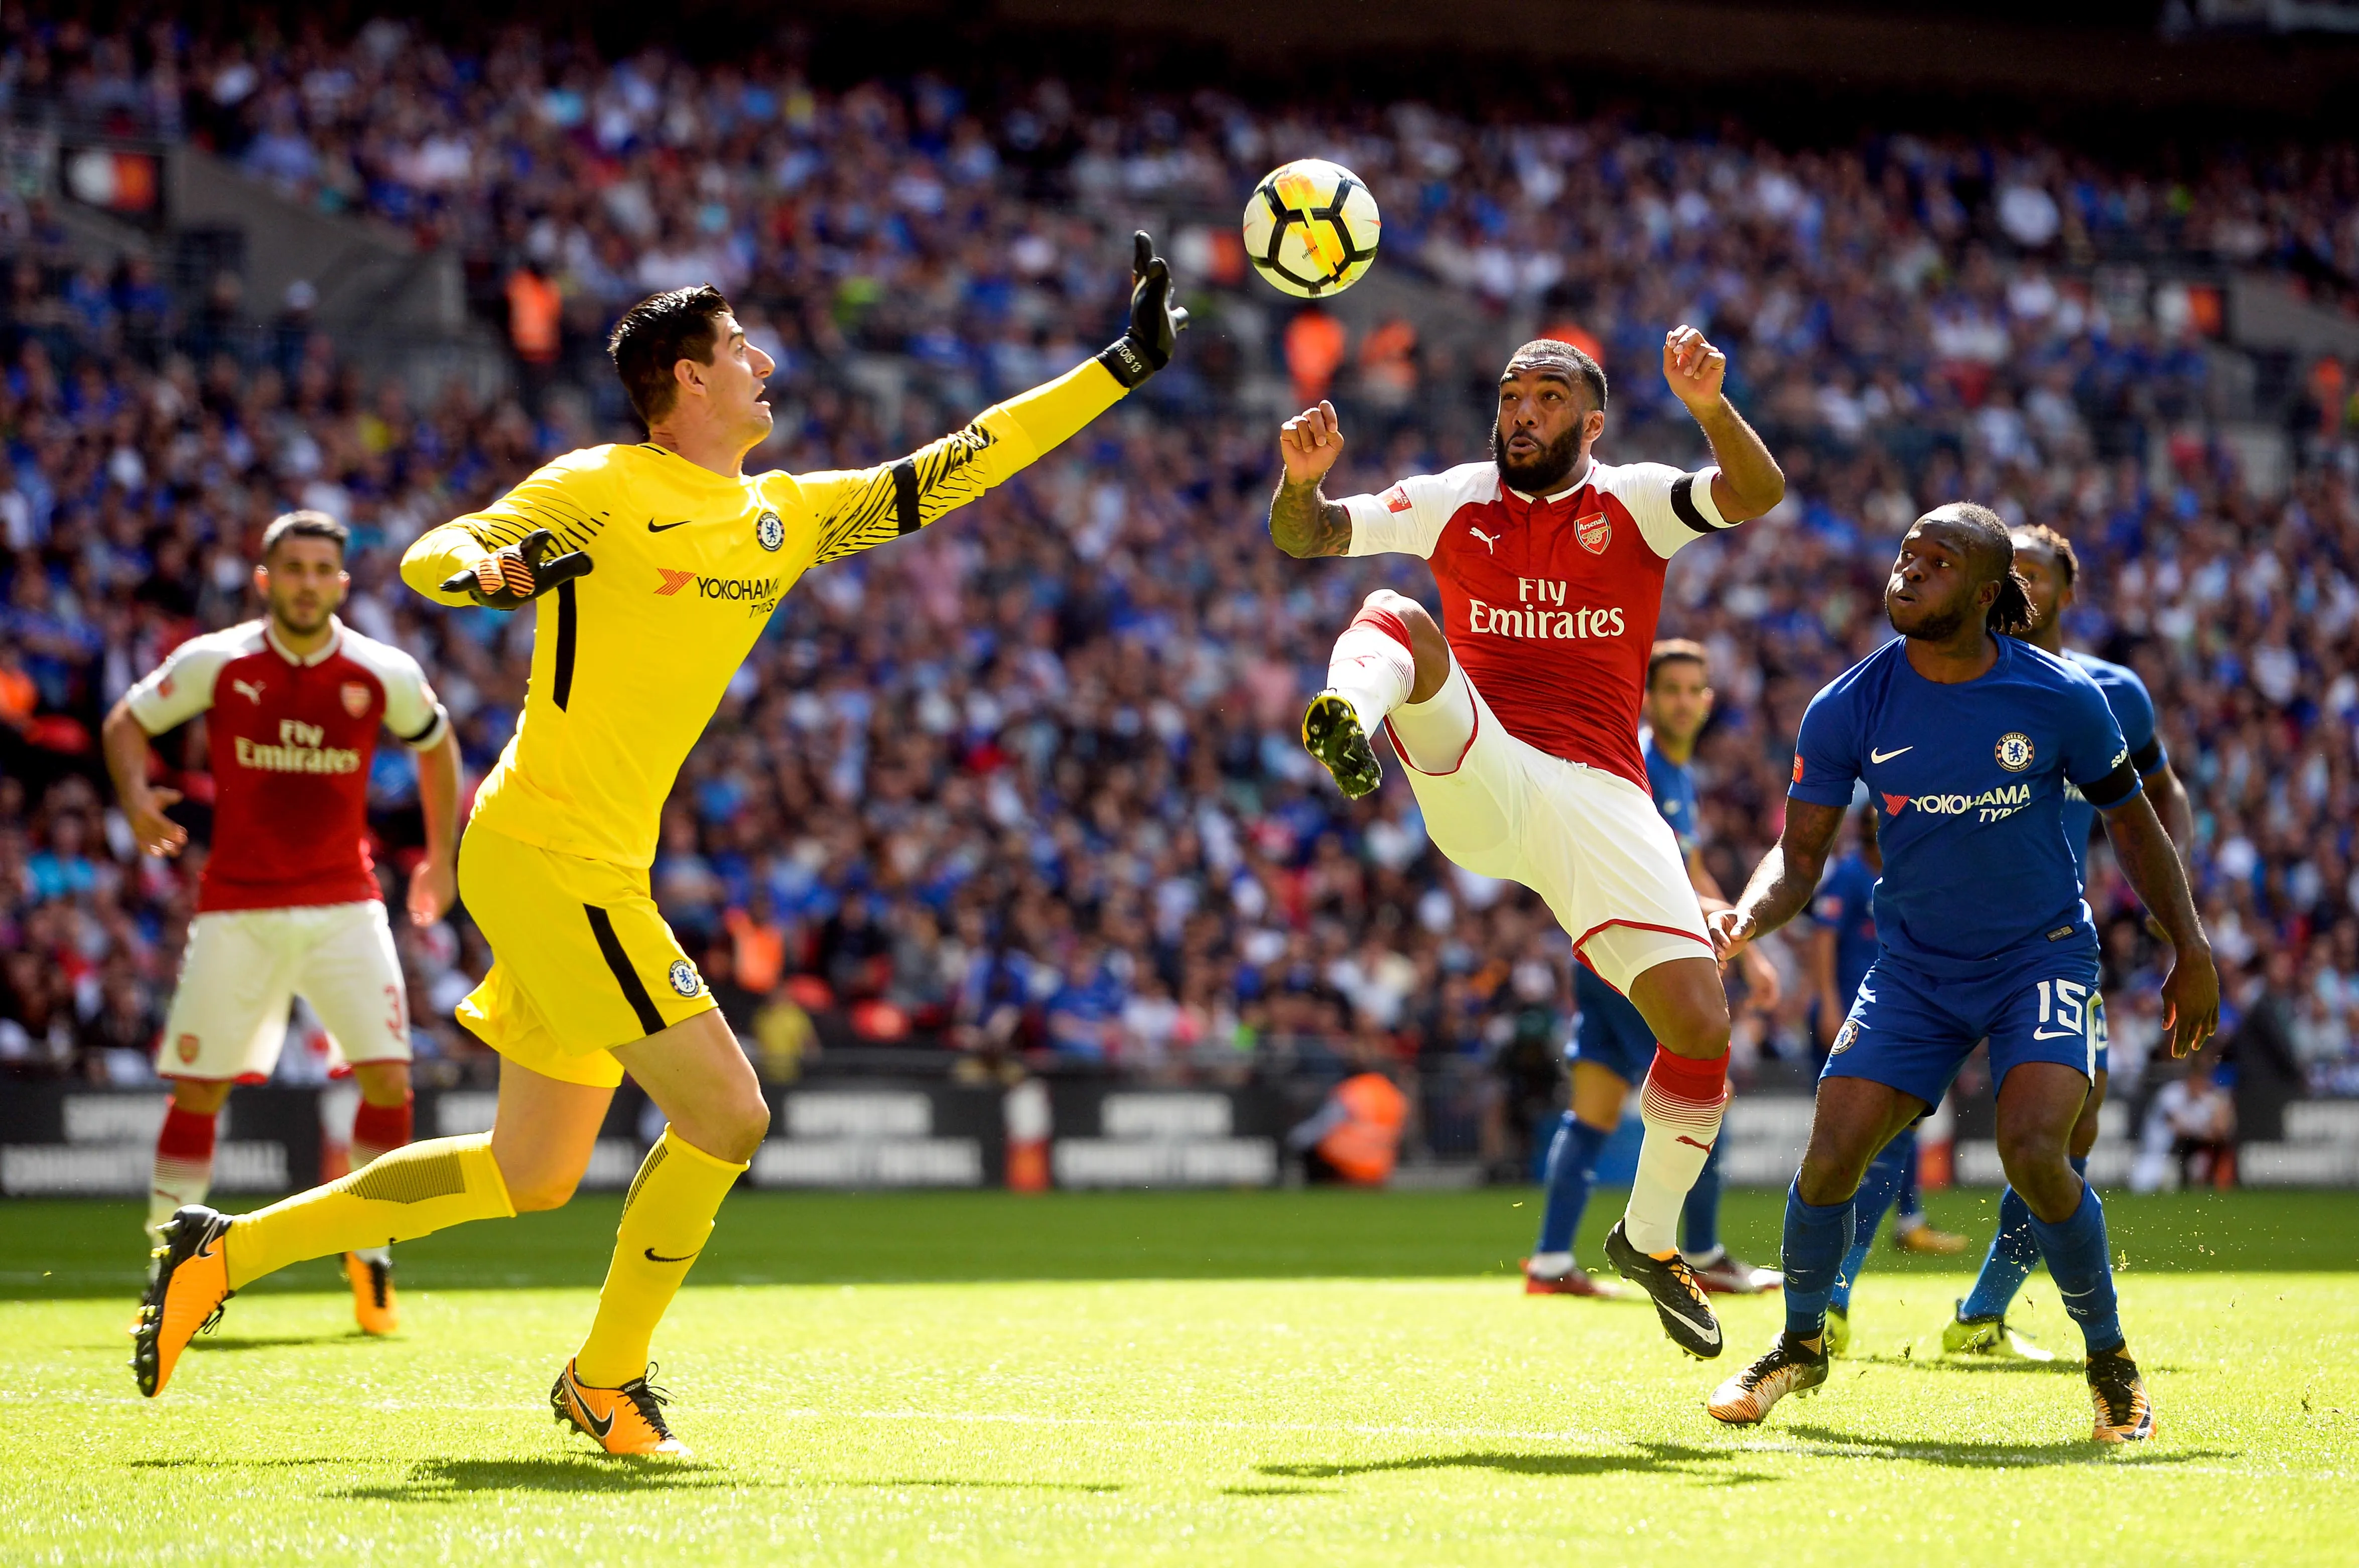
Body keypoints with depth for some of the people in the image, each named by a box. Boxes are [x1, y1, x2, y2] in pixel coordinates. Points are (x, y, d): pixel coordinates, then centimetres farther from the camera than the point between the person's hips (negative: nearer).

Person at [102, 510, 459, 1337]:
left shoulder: (384, 674, -2)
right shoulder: (215, 662, -6)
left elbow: (435, 742, 17)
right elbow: (126, 722, 5)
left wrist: (441, 852, 17)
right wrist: (136, 796, -14)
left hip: (344, 904, 1)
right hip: (237, 909, -1)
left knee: (387, 1075, -11)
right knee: (197, 1087, -3)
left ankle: (369, 1245, 8)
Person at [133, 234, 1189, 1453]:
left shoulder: (784, 517, 13)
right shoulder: (602, 489, -7)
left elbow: (952, 472, 16)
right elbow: (428, 555, -10)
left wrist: (1123, 365, 16)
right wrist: (490, 570, -34)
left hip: (603, 873, 9)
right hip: (550, 856, -9)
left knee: (531, 1176, 14)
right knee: (724, 1115, -8)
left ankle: (224, 1253, 21)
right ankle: (607, 1383, 10)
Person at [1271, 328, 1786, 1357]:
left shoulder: (1632, 503, 7)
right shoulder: (1455, 502, 12)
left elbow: (1756, 495, -10)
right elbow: (1305, 538, 10)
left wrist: (1711, 409, -30)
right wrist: (1301, 481, -14)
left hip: (1600, 797, 0)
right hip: (1474, 777, 0)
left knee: (1700, 1025, -10)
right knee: (1398, 622, -26)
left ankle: (1652, 1239, 14)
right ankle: (1346, 719, -63)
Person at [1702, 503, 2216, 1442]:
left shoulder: (2061, 701, -12)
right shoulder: (1848, 710, -9)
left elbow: (2130, 820, 4)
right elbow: (1801, 853, -4)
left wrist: (2191, 950, 5)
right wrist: (1748, 916, -25)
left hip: (2043, 955, -2)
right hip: (1916, 967, 2)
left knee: (2033, 1152, -24)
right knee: (1831, 1155, -10)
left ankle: (2112, 1362, 0)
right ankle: (1800, 1344, 19)